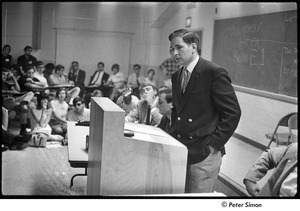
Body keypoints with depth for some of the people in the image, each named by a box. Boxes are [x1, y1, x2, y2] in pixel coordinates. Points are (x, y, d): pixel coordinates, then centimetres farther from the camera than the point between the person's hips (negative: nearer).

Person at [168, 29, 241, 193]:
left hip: (204, 155, -7)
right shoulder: (176, 76, 12)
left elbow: (232, 112, -13)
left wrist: (214, 143, -14)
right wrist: (174, 135, 9)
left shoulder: (214, 73, -11)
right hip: (180, 152, 7)